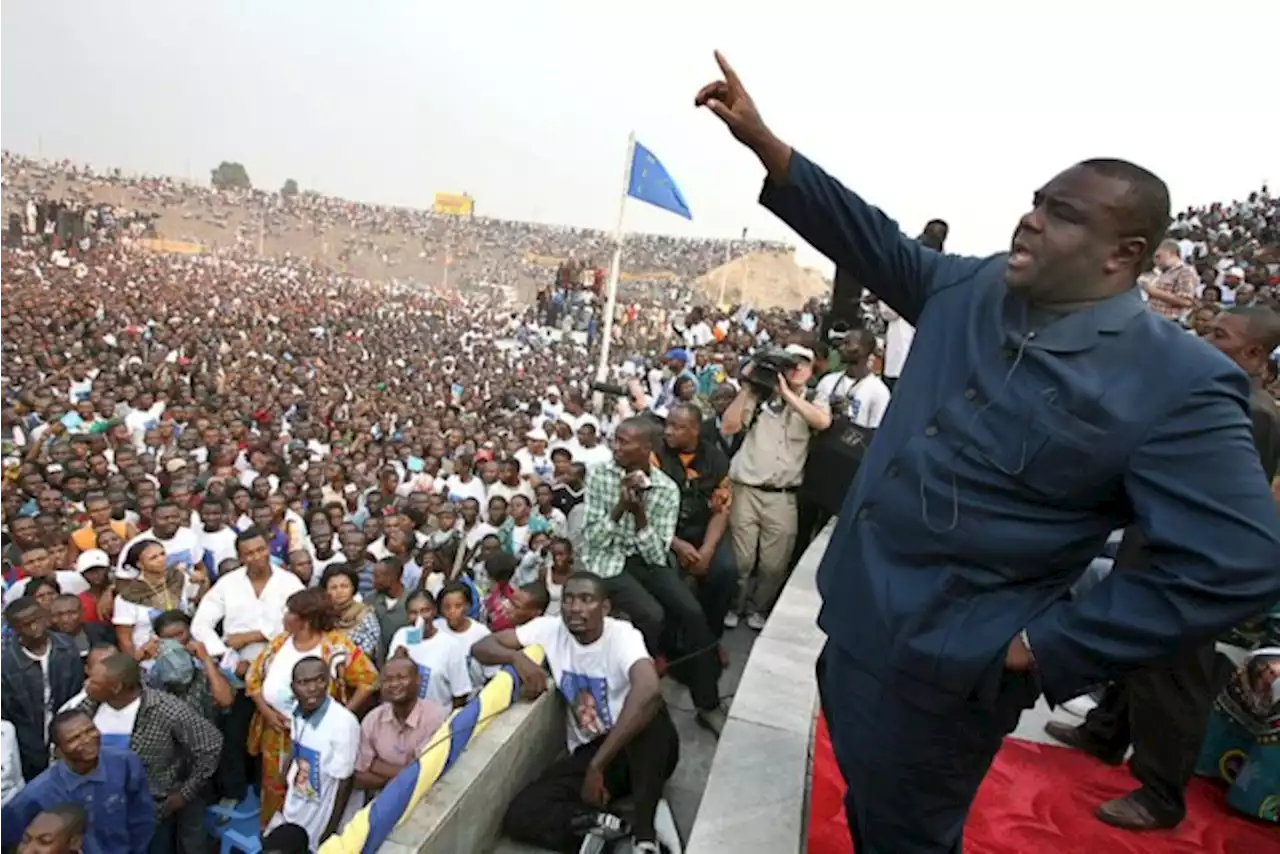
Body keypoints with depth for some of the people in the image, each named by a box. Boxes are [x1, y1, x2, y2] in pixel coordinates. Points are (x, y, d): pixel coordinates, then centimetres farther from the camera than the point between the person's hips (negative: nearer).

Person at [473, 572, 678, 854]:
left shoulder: (622, 635, -20)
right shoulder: (549, 629, -5)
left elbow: (649, 690, -41)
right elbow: (481, 648, 0)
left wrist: (598, 765, -41)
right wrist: (516, 657, -22)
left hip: (639, 748, -3)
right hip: (586, 752, 4)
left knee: (648, 705, -38)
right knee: (518, 816, -18)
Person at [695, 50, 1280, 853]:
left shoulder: (1178, 383, -19)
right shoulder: (970, 288, -1)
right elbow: (875, 242, 8)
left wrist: (1044, 649, -19)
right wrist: (763, 141, 2)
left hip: (939, 668, -6)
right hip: (853, 619, 7)